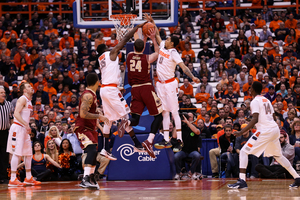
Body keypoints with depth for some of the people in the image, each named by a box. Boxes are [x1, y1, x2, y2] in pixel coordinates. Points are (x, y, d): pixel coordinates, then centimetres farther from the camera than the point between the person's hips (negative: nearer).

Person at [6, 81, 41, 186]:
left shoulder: (29, 101, 17)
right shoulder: (22, 99, -12)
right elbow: (16, 113, -22)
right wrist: (26, 125, -27)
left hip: (24, 129, 10)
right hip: (17, 128, -10)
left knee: (28, 154, 13)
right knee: (17, 153, -11)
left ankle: (28, 178, 20)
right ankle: (12, 179, -12)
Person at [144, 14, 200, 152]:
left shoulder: (174, 53, -14)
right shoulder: (162, 46, 7)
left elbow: (183, 66, -24)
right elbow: (157, 35, 23)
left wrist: (192, 77, -37)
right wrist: (152, 22, 23)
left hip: (170, 84, -8)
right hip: (160, 83, 8)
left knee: (174, 111, -8)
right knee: (164, 112, 8)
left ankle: (179, 141, -10)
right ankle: (166, 139, 10)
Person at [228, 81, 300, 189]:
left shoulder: (255, 101, -7)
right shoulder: (266, 100, 19)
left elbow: (255, 119, -18)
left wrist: (241, 132, -20)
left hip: (265, 131, -9)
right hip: (275, 129, 9)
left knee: (244, 152, -7)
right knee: (278, 155, 24)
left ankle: (242, 181, -19)